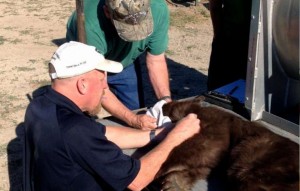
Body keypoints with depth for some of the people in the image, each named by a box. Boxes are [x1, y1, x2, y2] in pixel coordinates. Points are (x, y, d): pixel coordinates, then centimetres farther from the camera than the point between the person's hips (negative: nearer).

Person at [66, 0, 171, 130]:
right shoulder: (91, 27, -42)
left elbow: (156, 61, -18)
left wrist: (166, 100, -30)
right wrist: (132, 119, -42)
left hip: (126, 63, 3)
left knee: (137, 113, 5)